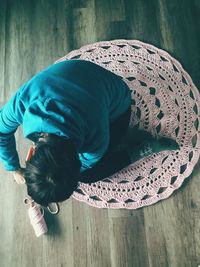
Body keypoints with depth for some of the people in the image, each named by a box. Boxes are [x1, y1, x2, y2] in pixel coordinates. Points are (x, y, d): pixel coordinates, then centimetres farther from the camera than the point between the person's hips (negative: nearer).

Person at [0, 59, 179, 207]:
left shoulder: (97, 140, -42)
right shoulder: (21, 102, -36)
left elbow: (85, 163, -16)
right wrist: (14, 169, 0)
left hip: (116, 106, -4)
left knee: (88, 175, -3)